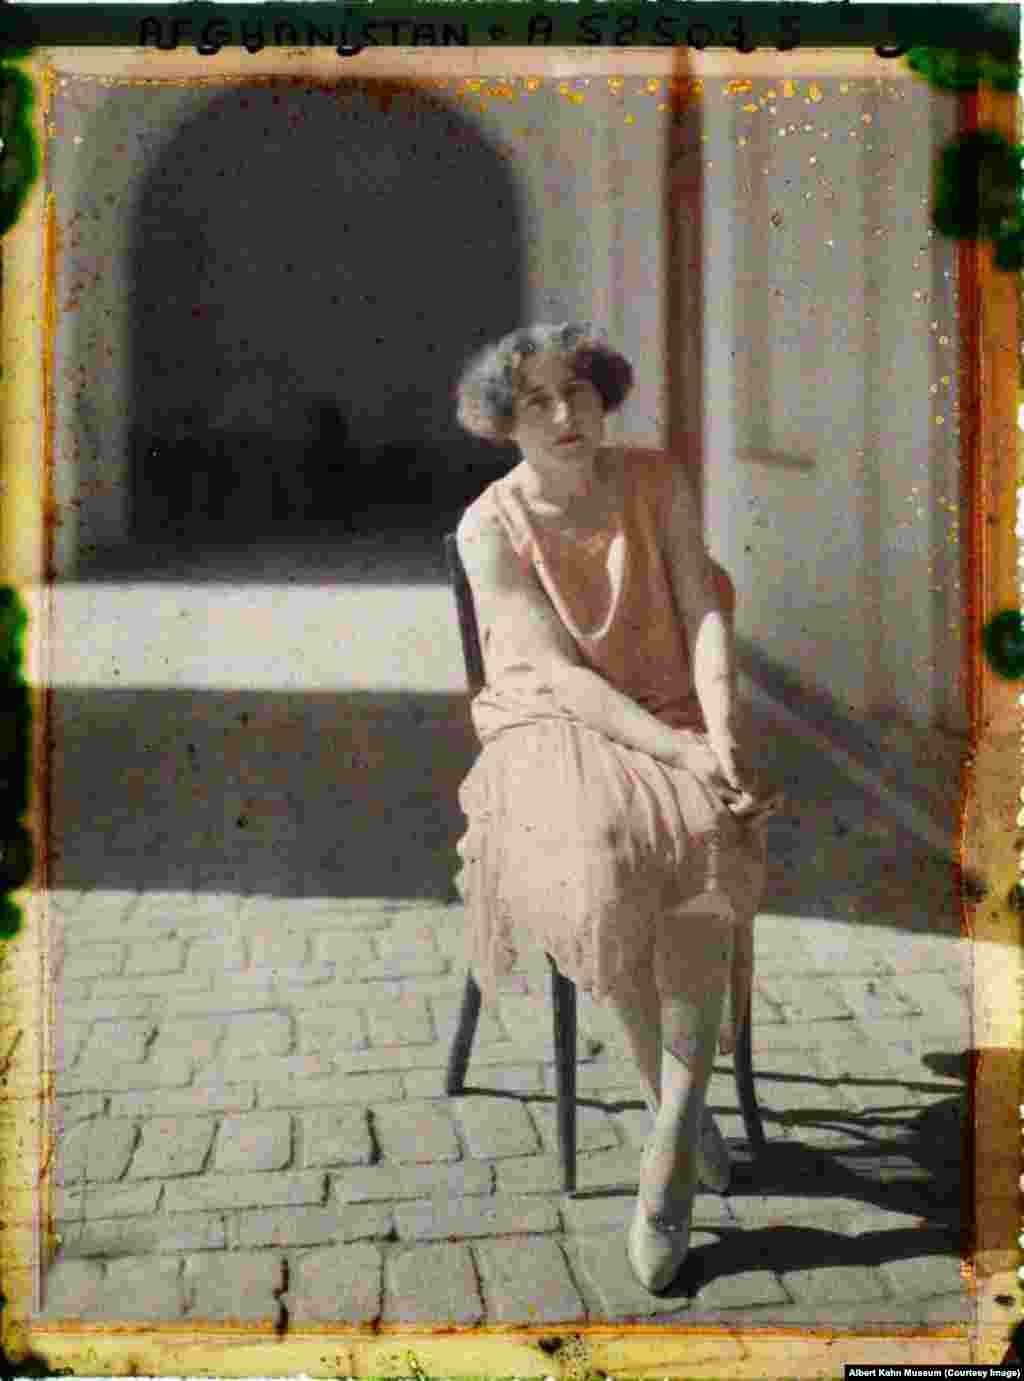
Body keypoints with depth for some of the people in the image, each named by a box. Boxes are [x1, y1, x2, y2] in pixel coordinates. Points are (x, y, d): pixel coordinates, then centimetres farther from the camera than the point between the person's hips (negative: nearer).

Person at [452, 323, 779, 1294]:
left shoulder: (658, 481, 1)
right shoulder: (490, 529, -8)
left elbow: (703, 618, -7)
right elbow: (558, 676, -15)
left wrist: (722, 737, -26)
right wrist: (685, 754, -27)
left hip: (675, 725, 2)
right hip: (556, 736, -2)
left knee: (702, 841, -33)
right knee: (601, 862, -36)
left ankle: (667, 1151, -29)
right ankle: (677, 1103, -12)